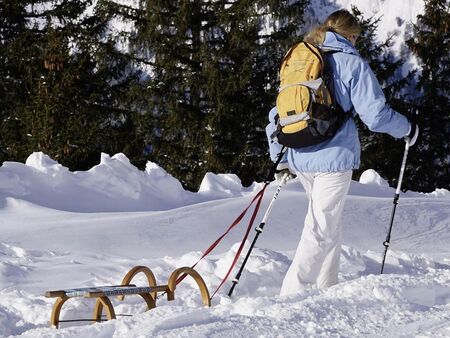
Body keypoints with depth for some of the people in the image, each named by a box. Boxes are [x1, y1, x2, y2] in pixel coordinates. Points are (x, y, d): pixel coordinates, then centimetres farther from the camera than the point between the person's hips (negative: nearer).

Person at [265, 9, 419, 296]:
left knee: (330, 222, 22)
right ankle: (292, 297, -11)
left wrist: (280, 159, 23)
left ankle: (326, 287, 26)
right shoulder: (352, 64, -4)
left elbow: (277, 114, 16)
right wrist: (407, 128, 8)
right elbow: (375, 115, -9)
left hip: (299, 158, 7)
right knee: (322, 230, -4)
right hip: (334, 156, -7)